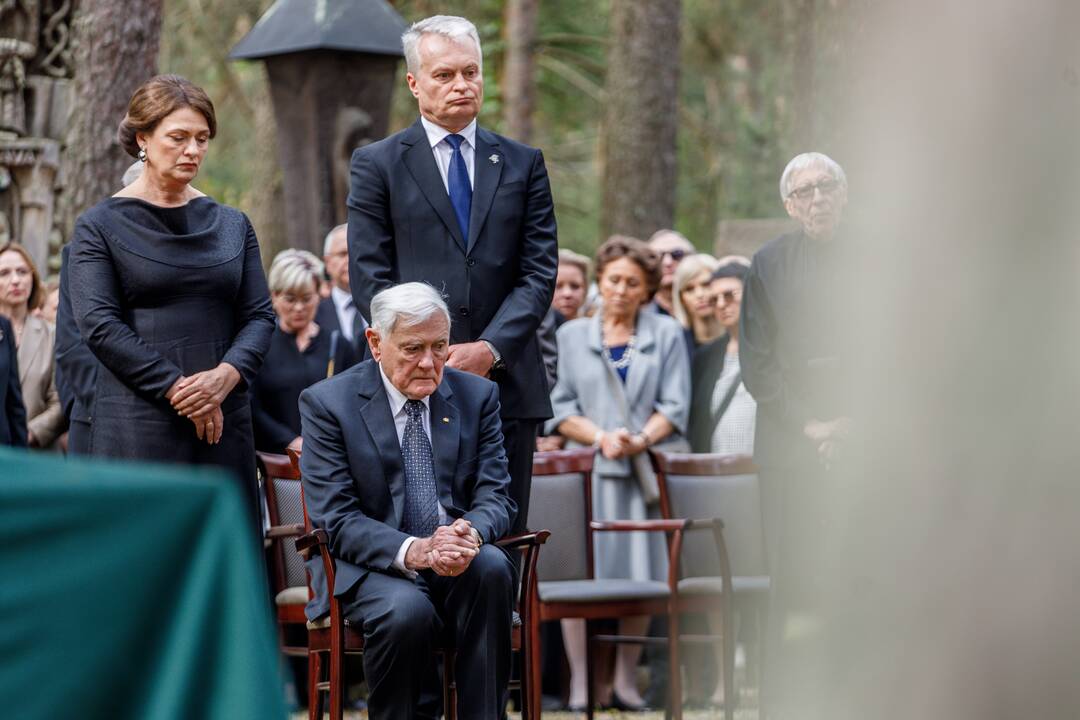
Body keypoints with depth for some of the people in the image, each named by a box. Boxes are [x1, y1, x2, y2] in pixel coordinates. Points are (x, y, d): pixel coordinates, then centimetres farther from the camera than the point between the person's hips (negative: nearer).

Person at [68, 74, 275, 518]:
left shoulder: (232, 225, 15)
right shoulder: (100, 226, 3)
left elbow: (260, 315, 9)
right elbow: (99, 324, -7)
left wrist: (226, 375, -12)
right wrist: (177, 388, -14)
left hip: (224, 422, 4)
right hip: (137, 428, -4)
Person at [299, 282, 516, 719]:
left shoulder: (477, 395, 6)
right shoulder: (327, 403, -4)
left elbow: (496, 497, 2)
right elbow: (335, 519, -11)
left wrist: (470, 535, -24)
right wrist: (413, 551, -28)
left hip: (459, 561, 3)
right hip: (374, 565, -3)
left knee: (492, 567, -31)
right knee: (406, 610, -35)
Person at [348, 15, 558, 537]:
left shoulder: (522, 164, 13)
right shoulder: (377, 164, 6)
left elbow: (539, 272, 6)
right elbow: (369, 277, -1)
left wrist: (490, 349, -9)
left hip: (507, 381, 2)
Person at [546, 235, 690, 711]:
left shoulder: (666, 336, 12)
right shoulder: (571, 336, 13)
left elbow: (674, 405, 4)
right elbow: (559, 407, 5)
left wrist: (639, 440, -14)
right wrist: (601, 437, -11)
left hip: (643, 471, 1)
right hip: (585, 469, 0)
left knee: (640, 575, -1)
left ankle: (626, 677, 9)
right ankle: (581, 681, -6)